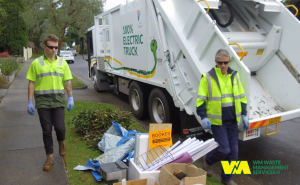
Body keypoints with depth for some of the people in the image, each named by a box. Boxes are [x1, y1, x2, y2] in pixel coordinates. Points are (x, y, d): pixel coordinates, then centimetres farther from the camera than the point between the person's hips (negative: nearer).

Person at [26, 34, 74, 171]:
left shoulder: (62, 62, 6)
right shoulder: (36, 63, 1)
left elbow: (67, 81, 9)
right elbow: (31, 83, 3)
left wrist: (70, 98, 3)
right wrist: (30, 102, -1)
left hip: (58, 100, 1)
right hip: (42, 101, -1)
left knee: (60, 127, -3)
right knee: (46, 130, 4)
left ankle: (61, 142, 32)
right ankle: (49, 157, 17)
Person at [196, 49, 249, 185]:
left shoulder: (235, 76, 7)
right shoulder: (208, 77, -7)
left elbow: (242, 97, 14)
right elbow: (201, 100, -7)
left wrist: (244, 114, 9)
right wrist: (204, 117, -15)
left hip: (233, 120, 5)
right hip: (217, 120, -5)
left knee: (233, 151, 8)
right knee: (224, 149, -7)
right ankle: (208, 160, 26)